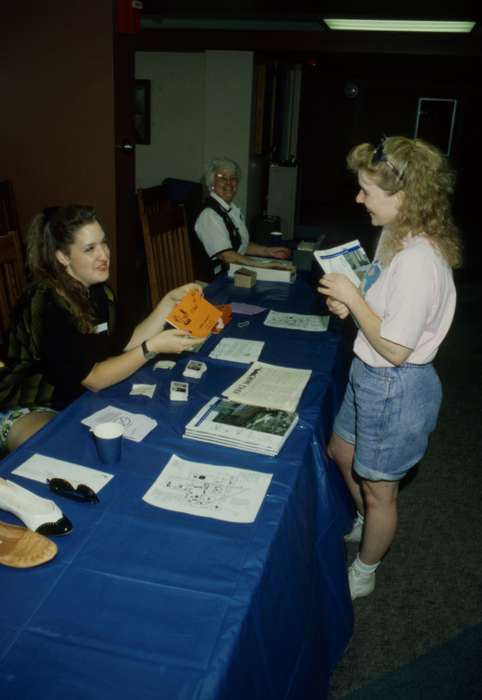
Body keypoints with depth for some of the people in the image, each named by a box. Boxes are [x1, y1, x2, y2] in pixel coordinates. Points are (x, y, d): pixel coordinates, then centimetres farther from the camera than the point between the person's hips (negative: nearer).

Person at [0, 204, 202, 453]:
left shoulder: (97, 289, -1)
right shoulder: (47, 306, -27)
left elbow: (126, 344, -1)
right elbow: (93, 379, -25)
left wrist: (170, 300, -8)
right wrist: (153, 347, -32)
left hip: (74, 398, 8)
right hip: (26, 411, -8)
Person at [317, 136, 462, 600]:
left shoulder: (418, 261, -30)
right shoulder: (396, 236, 0)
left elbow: (395, 349, -27)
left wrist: (353, 297, -19)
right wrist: (348, 304, -5)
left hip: (394, 388, -10)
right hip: (369, 375, 10)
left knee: (378, 488, 13)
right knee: (341, 454, 28)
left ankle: (363, 573, 39)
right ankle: (364, 525, 56)